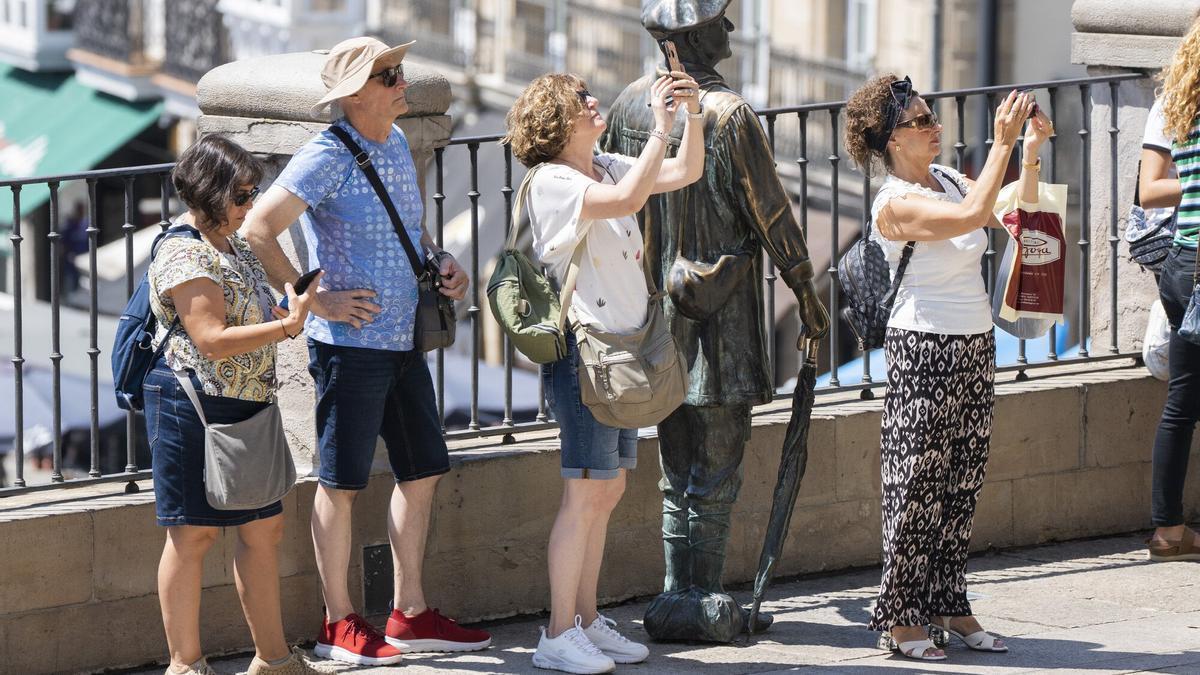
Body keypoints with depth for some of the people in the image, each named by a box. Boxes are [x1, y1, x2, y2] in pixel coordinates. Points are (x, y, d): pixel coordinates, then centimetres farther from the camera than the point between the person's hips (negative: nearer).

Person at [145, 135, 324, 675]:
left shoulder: (231, 246, 15)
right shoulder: (184, 256, -16)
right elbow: (213, 341, -24)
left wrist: (290, 310, 12)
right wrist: (288, 324, -24)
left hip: (241, 407, 10)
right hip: (193, 407, -10)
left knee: (264, 528, 10)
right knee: (194, 534, -3)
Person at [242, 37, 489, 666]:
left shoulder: (396, 144, 10)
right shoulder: (327, 157, -15)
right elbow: (258, 230, -20)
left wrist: (439, 259, 7)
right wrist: (315, 300, -18)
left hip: (405, 341, 8)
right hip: (352, 345, -8)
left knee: (422, 470, 11)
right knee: (341, 482, 1)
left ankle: (409, 614, 21)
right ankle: (339, 624, 9)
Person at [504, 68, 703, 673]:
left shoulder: (607, 168, 12)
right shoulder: (552, 181, -13)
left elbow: (685, 172, 15)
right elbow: (628, 199, -28)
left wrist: (691, 113, 1)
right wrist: (659, 124, -23)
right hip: (582, 346, -9)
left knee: (607, 489, 11)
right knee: (586, 491, -9)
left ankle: (586, 621, 17)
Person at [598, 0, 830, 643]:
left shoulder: (629, 104, 3)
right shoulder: (728, 115, -16)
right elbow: (771, 215, -11)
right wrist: (806, 293, 2)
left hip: (656, 308, 6)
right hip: (721, 315, -6)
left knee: (678, 469, 15)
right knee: (717, 470, 1)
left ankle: (680, 598, 17)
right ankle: (702, 605, 2)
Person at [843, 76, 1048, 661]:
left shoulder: (947, 180, 8)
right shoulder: (895, 203, -16)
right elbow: (973, 215, -30)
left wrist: (1031, 151, -1)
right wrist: (1002, 143, -28)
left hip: (975, 347, 8)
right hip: (925, 349, -8)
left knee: (961, 484, 10)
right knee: (916, 485, -3)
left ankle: (948, 604, 17)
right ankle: (899, 616, 3)